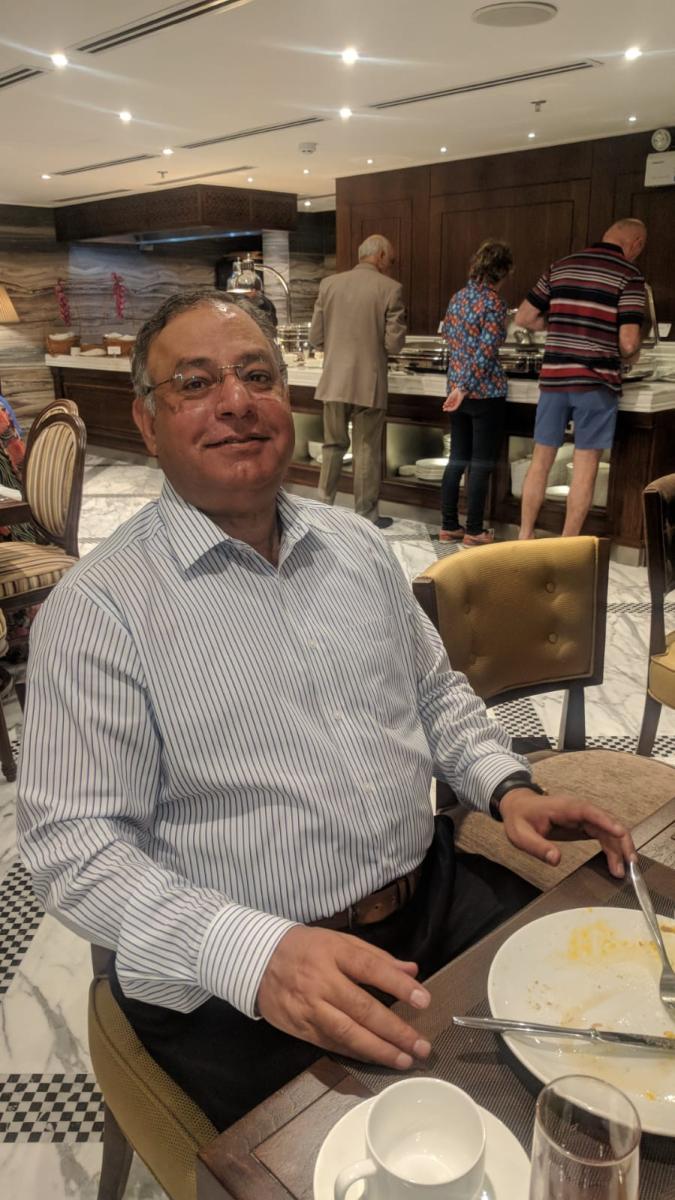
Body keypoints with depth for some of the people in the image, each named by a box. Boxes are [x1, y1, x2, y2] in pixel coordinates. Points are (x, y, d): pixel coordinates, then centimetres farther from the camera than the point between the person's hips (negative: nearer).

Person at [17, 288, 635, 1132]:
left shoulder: (356, 544, 7)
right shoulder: (98, 609, -12)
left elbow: (435, 692, 18)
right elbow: (74, 845, -15)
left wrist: (507, 786, 0)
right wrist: (255, 953, -27)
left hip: (438, 897, 6)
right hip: (237, 982, -5)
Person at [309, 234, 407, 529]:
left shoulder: (329, 284, 3)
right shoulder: (390, 289, -7)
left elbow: (315, 338, 4)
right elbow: (394, 344, -9)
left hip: (334, 381, 3)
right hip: (369, 383, -3)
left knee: (332, 446, 16)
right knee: (366, 452, 7)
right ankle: (366, 516, 14)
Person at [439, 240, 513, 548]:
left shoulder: (458, 297, 7)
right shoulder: (493, 302, -13)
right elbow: (485, 352, -19)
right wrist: (465, 388, -14)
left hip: (457, 389, 7)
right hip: (486, 393, -7)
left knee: (457, 460, 13)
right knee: (482, 464, 1)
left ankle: (449, 526, 18)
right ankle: (474, 531, 7)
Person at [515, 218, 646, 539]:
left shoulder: (560, 266, 9)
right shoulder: (629, 275, -4)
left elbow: (523, 318, 11)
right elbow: (628, 342, -12)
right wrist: (630, 357, 9)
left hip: (553, 377, 4)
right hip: (596, 381, -4)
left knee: (541, 459, 12)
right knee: (585, 465, 4)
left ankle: (525, 537, 17)